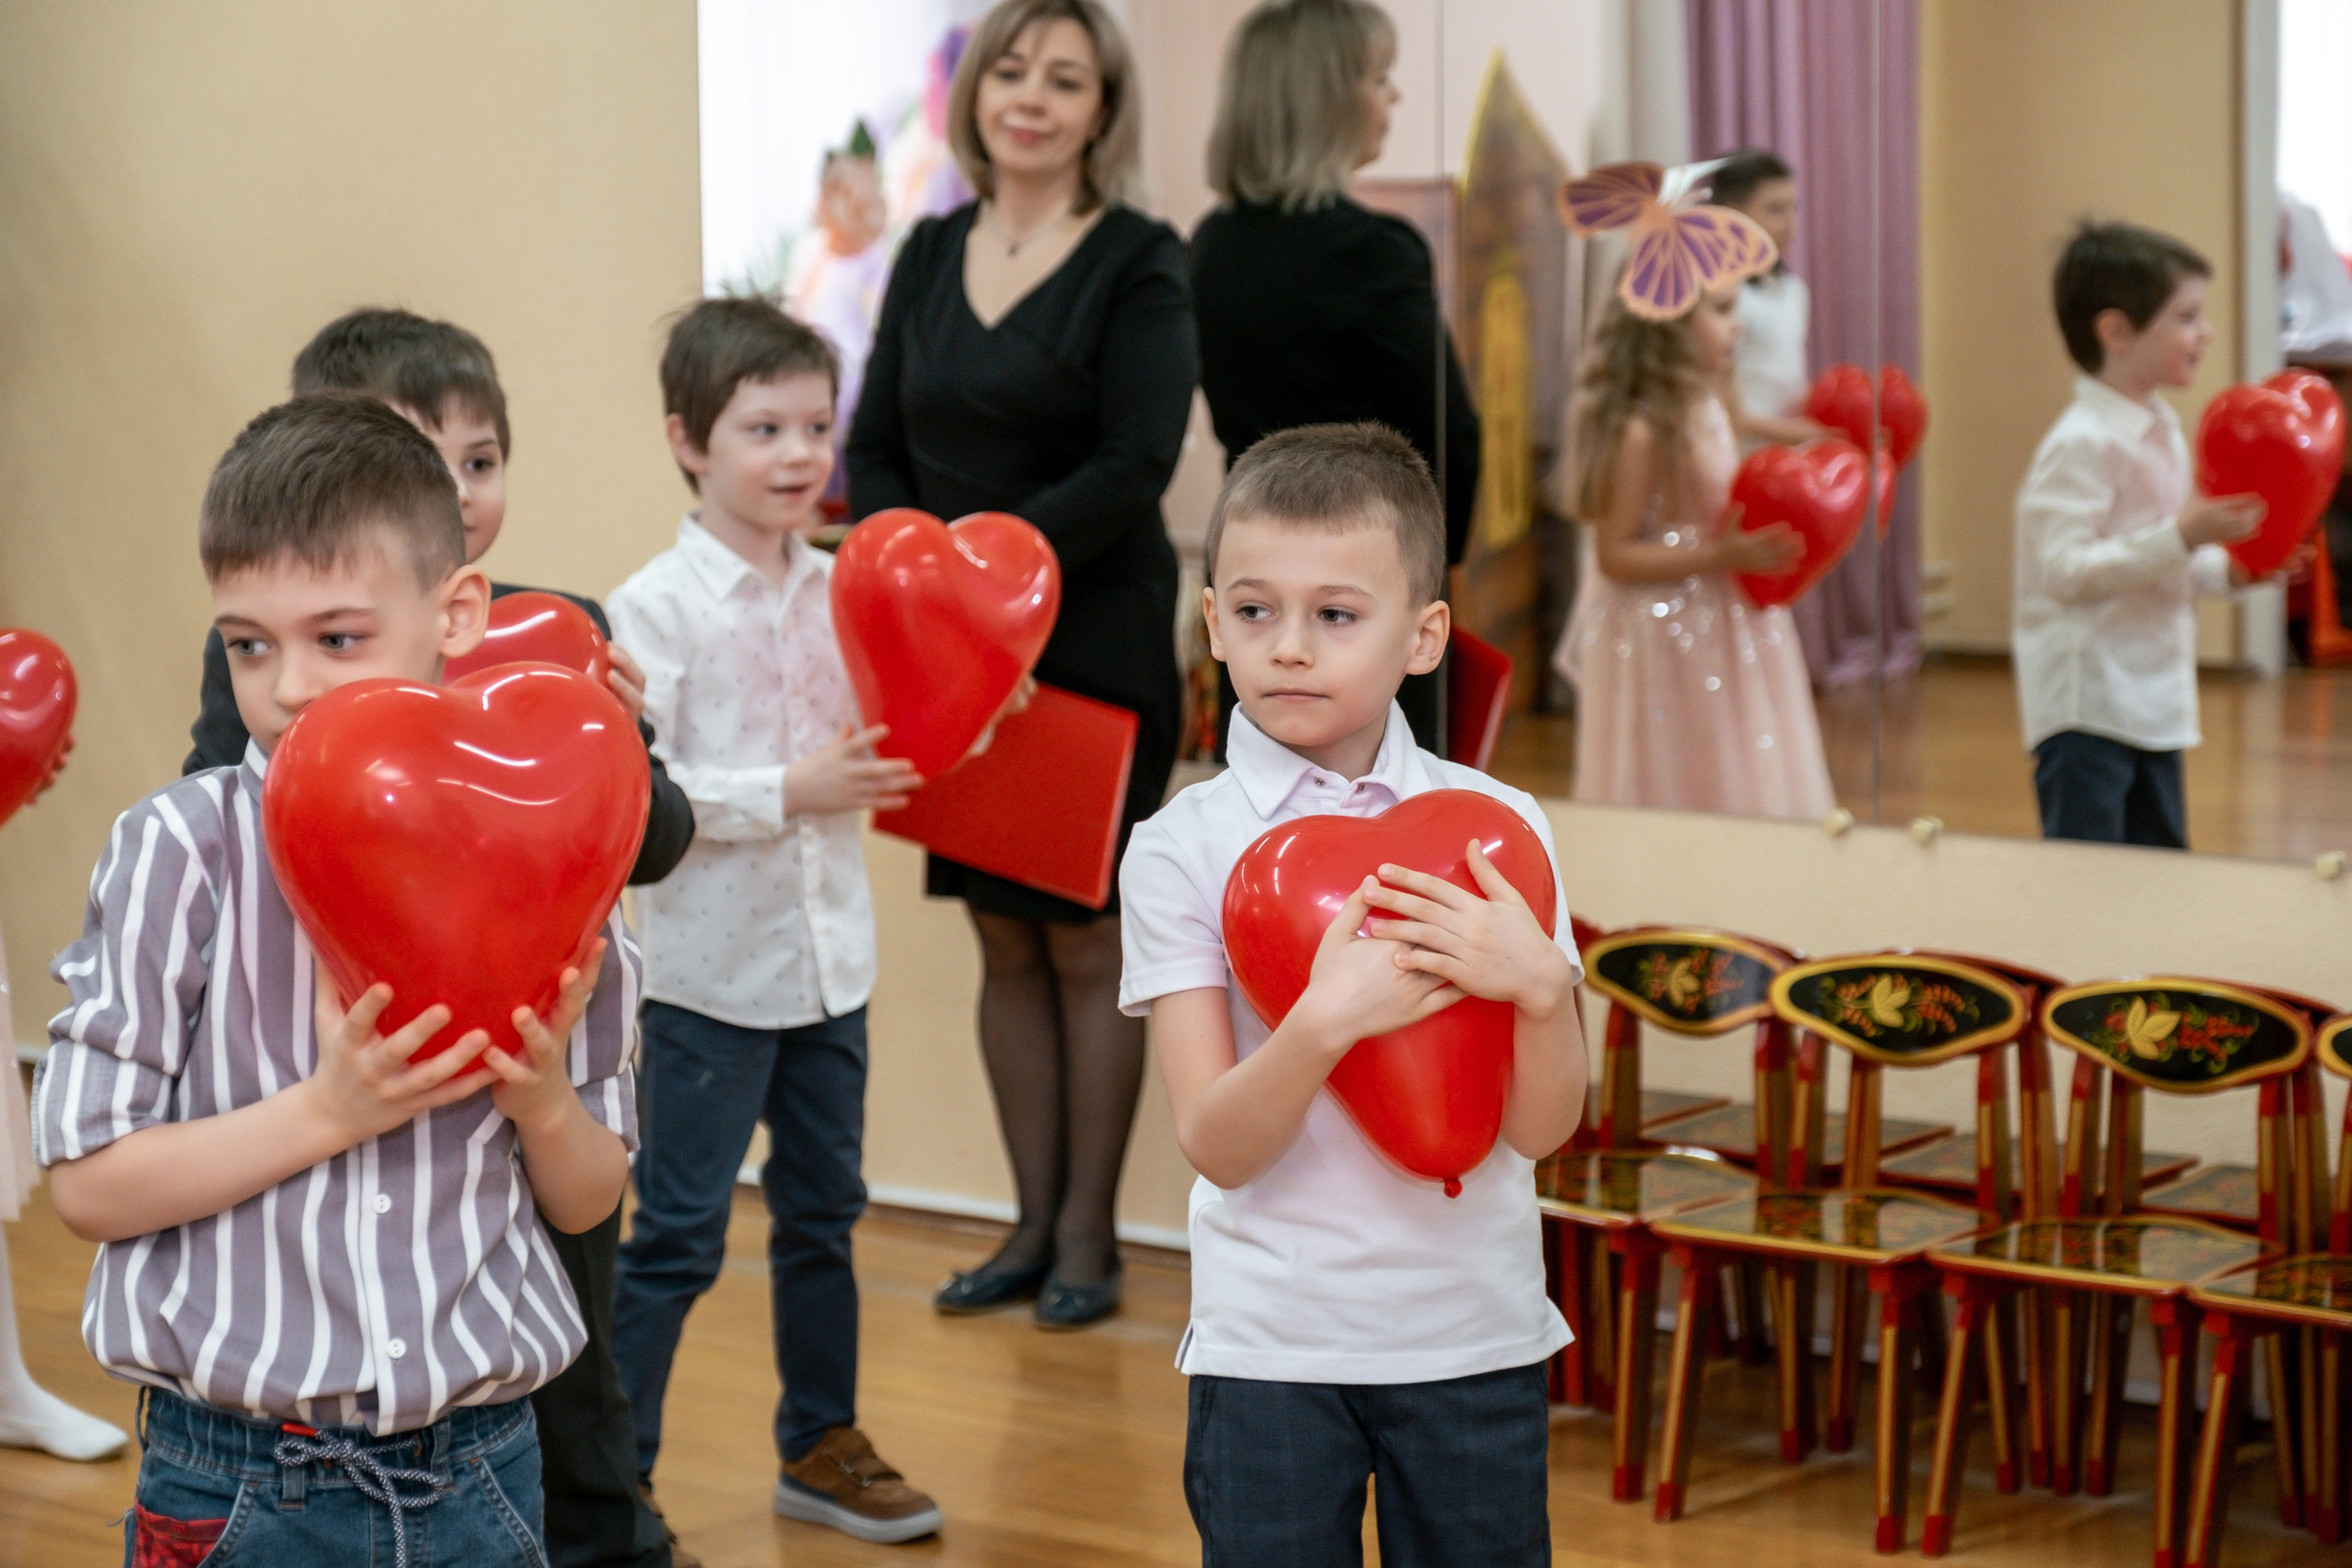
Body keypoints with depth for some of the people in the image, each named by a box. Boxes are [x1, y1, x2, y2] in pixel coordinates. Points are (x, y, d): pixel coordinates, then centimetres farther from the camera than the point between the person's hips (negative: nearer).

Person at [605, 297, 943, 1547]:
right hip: (710, 967, -6)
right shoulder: (656, 609, -13)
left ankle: (821, 1445, 34)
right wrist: (789, 794, -24)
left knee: (823, 1211, 18)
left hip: (827, 956, 6)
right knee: (677, 1234, -1)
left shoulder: (837, 590, 4)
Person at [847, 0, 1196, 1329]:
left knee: (1087, 940, 2)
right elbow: (877, 448, 10)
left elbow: (1134, 466, -15)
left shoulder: (1139, 263, -6)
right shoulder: (931, 254, 9)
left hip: (1093, 651, -5)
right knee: (1004, 941, 10)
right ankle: (1033, 1225, 18)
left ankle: (1089, 1237, 11)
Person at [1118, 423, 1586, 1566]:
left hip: (1476, 1330, 2)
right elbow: (1216, 1145, -11)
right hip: (1272, 1340, -1)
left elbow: (1542, 1127, -4)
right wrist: (1325, 1022, -28)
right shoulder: (1184, 848, -6)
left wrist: (1540, 984, -22)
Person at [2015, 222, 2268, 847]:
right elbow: (2067, 570, -25)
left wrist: (2228, 569, 7)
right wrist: (2180, 537, -29)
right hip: (2087, 703, -9)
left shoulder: (2163, 432, 13)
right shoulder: (2081, 445, -17)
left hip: (2155, 698, 9)